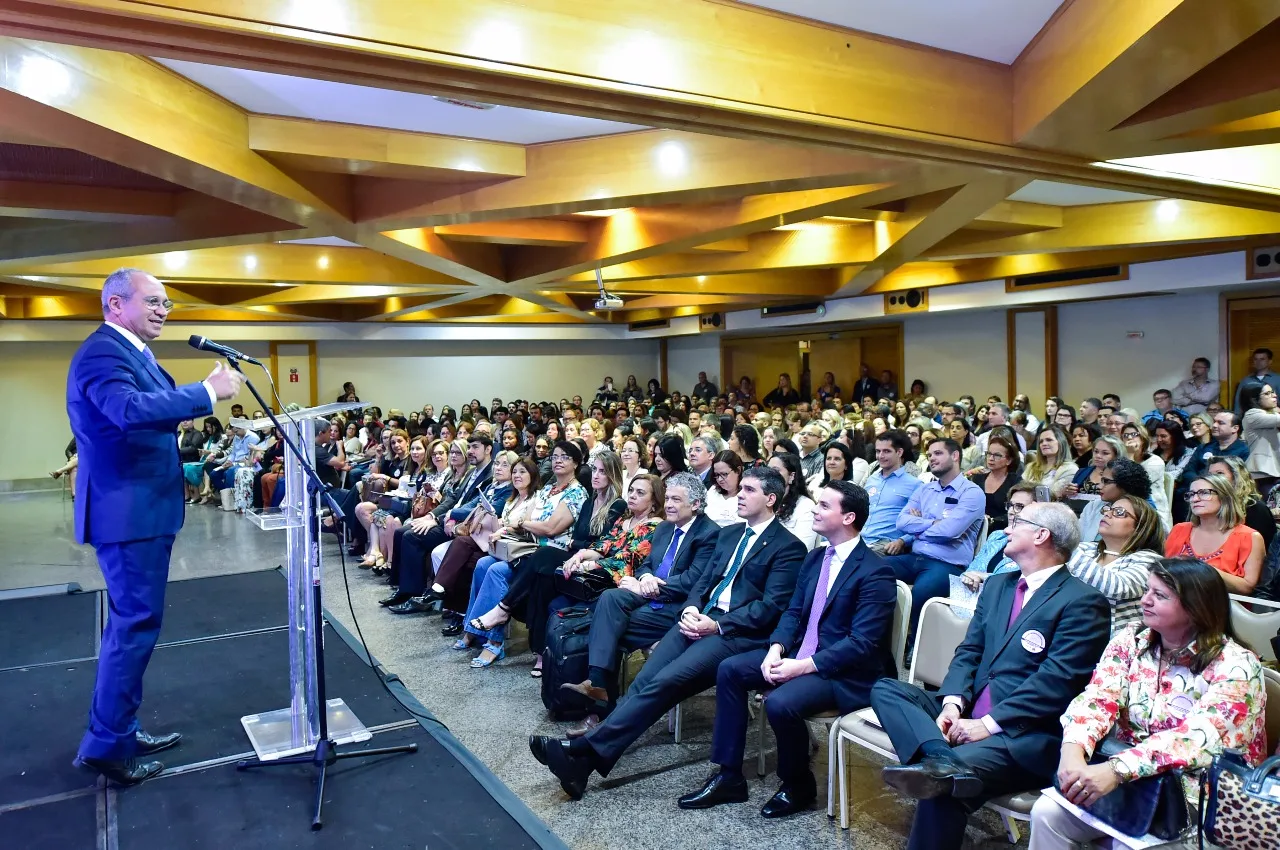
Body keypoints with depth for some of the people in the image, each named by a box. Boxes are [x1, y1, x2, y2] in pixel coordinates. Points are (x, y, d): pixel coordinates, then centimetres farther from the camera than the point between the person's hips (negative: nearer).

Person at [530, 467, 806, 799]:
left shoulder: (788, 547, -1)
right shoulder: (729, 534, 22)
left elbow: (771, 608, -10)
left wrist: (717, 625, -17)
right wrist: (691, 609, -2)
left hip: (738, 632, -6)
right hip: (701, 619, 7)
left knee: (664, 682, -25)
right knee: (645, 681, -15)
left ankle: (587, 750, -27)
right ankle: (586, 758, -21)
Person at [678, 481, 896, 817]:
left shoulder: (875, 573, -16)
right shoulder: (815, 558, 10)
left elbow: (862, 643, -21)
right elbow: (793, 612, 11)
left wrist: (803, 666, -25)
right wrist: (776, 649, -10)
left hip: (844, 671, -8)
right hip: (800, 653, 8)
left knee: (780, 703, -31)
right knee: (729, 669, -5)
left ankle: (798, 785, 1)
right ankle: (729, 777, 3)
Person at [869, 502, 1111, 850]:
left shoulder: (1083, 601, -7)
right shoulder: (997, 585, 17)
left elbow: (1057, 679, -15)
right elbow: (968, 651, 12)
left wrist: (989, 724, -19)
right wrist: (953, 703, -8)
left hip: (1029, 733, -8)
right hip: (969, 713, 8)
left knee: (943, 786, -32)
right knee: (885, 689, -14)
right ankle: (941, 760, -37)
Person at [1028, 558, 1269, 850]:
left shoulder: (1235, 665, -13)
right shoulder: (1131, 639, 2)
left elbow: (1200, 738, -27)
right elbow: (1098, 699, -10)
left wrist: (1116, 770, -39)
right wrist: (1073, 750, -31)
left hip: (1194, 792, -4)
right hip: (1124, 776, 4)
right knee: (1048, 813, -17)